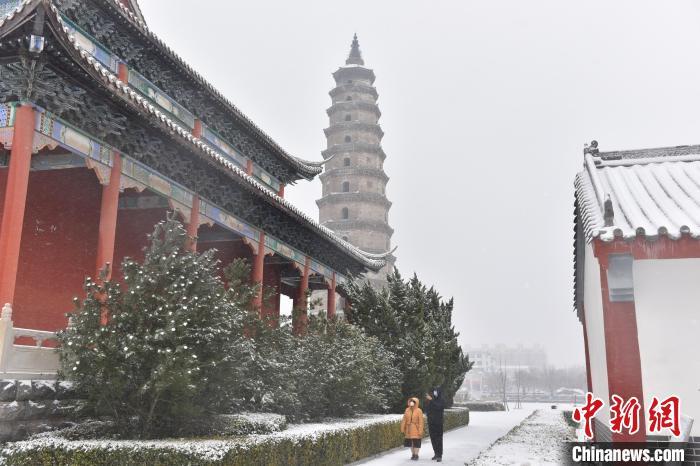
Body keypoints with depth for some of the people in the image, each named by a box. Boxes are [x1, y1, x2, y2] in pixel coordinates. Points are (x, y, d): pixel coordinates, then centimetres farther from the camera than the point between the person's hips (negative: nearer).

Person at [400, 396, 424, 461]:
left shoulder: (419, 411, -9)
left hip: (416, 429, -4)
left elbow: (421, 421, -11)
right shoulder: (407, 410, 3)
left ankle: (416, 455, 12)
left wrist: (420, 431, -14)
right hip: (409, 429, 4)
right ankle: (413, 454, 25)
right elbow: (404, 420, 5)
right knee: (410, 442, 11)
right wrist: (402, 429, 2)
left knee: (416, 442, -2)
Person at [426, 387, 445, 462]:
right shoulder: (431, 400, 8)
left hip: (439, 422, -5)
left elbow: (438, 407, -23)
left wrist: (431, 400, -24)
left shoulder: (442, 400, -5)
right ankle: (436, 453, 20)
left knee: (439, 439, -7)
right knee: (433, 439, 9)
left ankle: (440, 455, -7)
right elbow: (427, 410, 12)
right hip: (431, 422, 5)